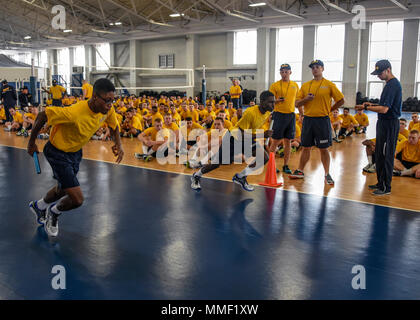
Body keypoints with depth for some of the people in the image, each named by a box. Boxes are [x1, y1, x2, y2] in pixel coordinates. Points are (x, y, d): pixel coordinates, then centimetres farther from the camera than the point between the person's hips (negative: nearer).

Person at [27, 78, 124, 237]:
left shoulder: (107, 110, -17)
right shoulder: (75, 113, -38)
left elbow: (114, 126, 5)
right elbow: (42, 116, -25)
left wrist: (118, 144, -13)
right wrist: (31, 143, -14)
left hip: (75, 152, 7)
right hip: (57, 153, -7)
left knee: (62, 190, 28)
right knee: (77, 199, -13)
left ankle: (38, 206, 60)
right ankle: (53, 212, 22)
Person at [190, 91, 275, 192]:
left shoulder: (268, 113, -7)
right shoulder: (250, 112, -32)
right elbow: (242, 135, -33)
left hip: (249, 138, 7)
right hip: (234, 138, -7)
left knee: (265, 157, -12)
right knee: (217, 163, 0)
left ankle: (240, 177, 4)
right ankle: (196, 176, 28)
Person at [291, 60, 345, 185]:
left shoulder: (329, 85, 0)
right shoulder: (305, 85, 10)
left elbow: (341, 100, 2)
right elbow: (297, 103, 8)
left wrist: (329, 110, 2)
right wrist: (306, 99, -10)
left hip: (322, 120, -3)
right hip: (308, 119, 3)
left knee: (324, 149, 2)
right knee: (306, 147, 10)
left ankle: (327, 174, 12)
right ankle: (300, 171, 21)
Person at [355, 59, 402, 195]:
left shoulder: (392, 85, -18)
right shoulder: (391, 84, 15)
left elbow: (384, 109, -23)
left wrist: (366, 108, -13)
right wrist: (372, 105, 10)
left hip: (389, 124, -11)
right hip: (385, 123, 11)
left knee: (385, 156, -4)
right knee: (379, 154, 16)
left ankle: (386, 187, 4)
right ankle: (381, 183, 26)